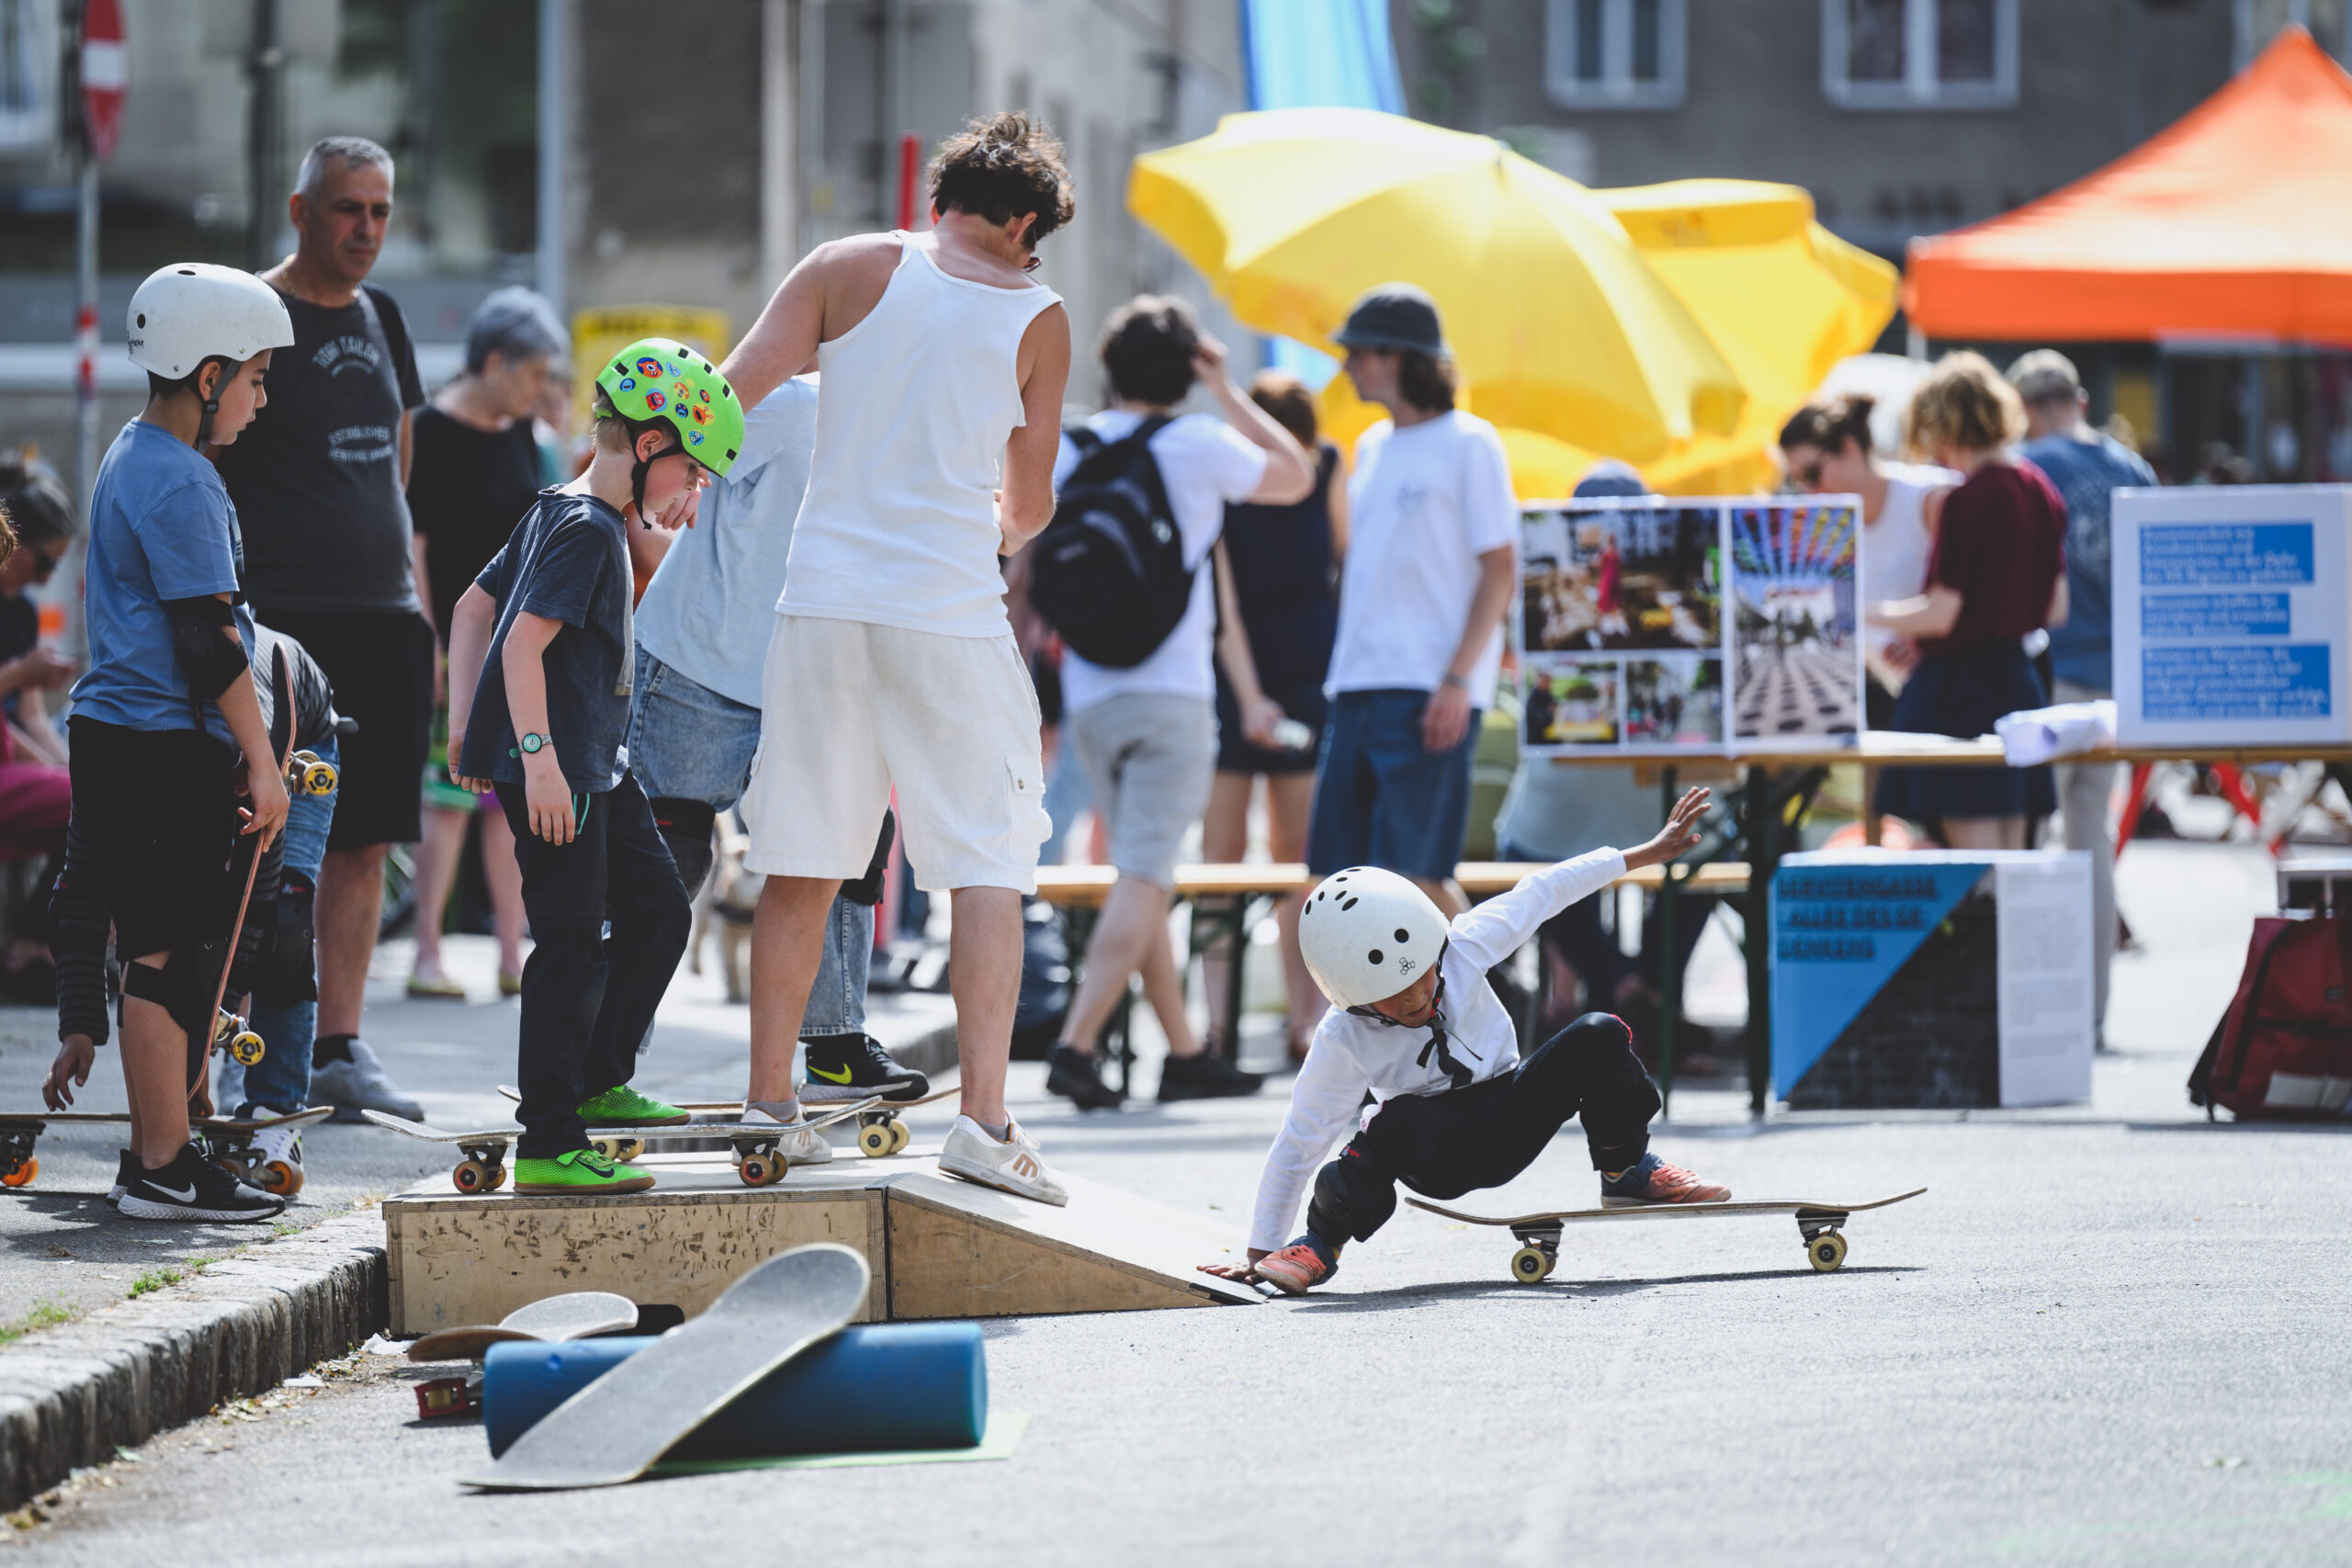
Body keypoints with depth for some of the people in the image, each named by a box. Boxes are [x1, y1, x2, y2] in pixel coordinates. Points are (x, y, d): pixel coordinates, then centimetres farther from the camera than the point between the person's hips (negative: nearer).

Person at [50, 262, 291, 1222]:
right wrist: (262, 762, -14)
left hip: (116, 740, 10)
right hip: (165, 749, -10)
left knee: (152, 945, 14)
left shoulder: (130, 460, 16)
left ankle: (156, 1153, 19)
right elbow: (207, 640, -18)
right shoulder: (179, 483, -16)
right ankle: (166, 1170, -4)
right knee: (169, 953, -7)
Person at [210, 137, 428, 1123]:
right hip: (283, 622, -7)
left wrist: (412, 589, 18)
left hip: (382, 617, 7)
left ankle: (338, 1048, 9)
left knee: (365, 838, 5)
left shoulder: (379, 319, 16)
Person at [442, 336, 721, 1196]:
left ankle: (596, 1083, 28)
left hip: (595, 768, 11)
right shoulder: (586, 530, -16)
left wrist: (464, 723, 19)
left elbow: (473, 609, 21)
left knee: (658, 913, 17)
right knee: (573, 948, -9)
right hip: (552, 768, -11)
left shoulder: (562, 515, 16)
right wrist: (537, 756, -28)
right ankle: (547, 1147, -8)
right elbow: (523, 641, -25)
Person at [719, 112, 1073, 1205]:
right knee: (989, 865, 1)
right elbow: (1028, 507, 11)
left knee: (800, 866, 10)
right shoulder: (1036, 319, 4)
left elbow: (725, 396, 0)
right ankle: (983, 1115, -10)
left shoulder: (849, 270, 5)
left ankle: (769, 1103, 13)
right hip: (951, 613, -2)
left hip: (823, 601, 3)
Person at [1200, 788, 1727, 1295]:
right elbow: (1298, 1145, -19)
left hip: (1510, 1124, 4)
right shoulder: (1344, 1041, -24)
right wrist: (1261, 1252, -17)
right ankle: (1321, 1244, -17)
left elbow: (1539, 894, -5)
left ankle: (1627, 1173, 6)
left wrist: (1650, 851, 2)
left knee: (1599, 1038, -18)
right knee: (1398, 1121, -39)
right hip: (1440, 1156, -4)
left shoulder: (1463, 949, -19)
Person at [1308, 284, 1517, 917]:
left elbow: (1500, 571, -8)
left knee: (1414, 869, -13)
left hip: (1430, 692, -8)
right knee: (1339, 868, 3)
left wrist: (1458, 678, -16)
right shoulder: (1372, 447, 17)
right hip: (1359, 686, 8)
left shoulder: (1468, 444, -4)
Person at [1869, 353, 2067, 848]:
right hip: (2020, 682, 8)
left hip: (1961, 685, -8)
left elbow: (1941, 615, -16)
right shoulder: (2040, 491, 8)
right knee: (2009, 859, 10)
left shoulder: (1967, 500, -16)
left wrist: (1868, 612, -3)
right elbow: (2055, 609, 14)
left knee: (1975, 860, -7)